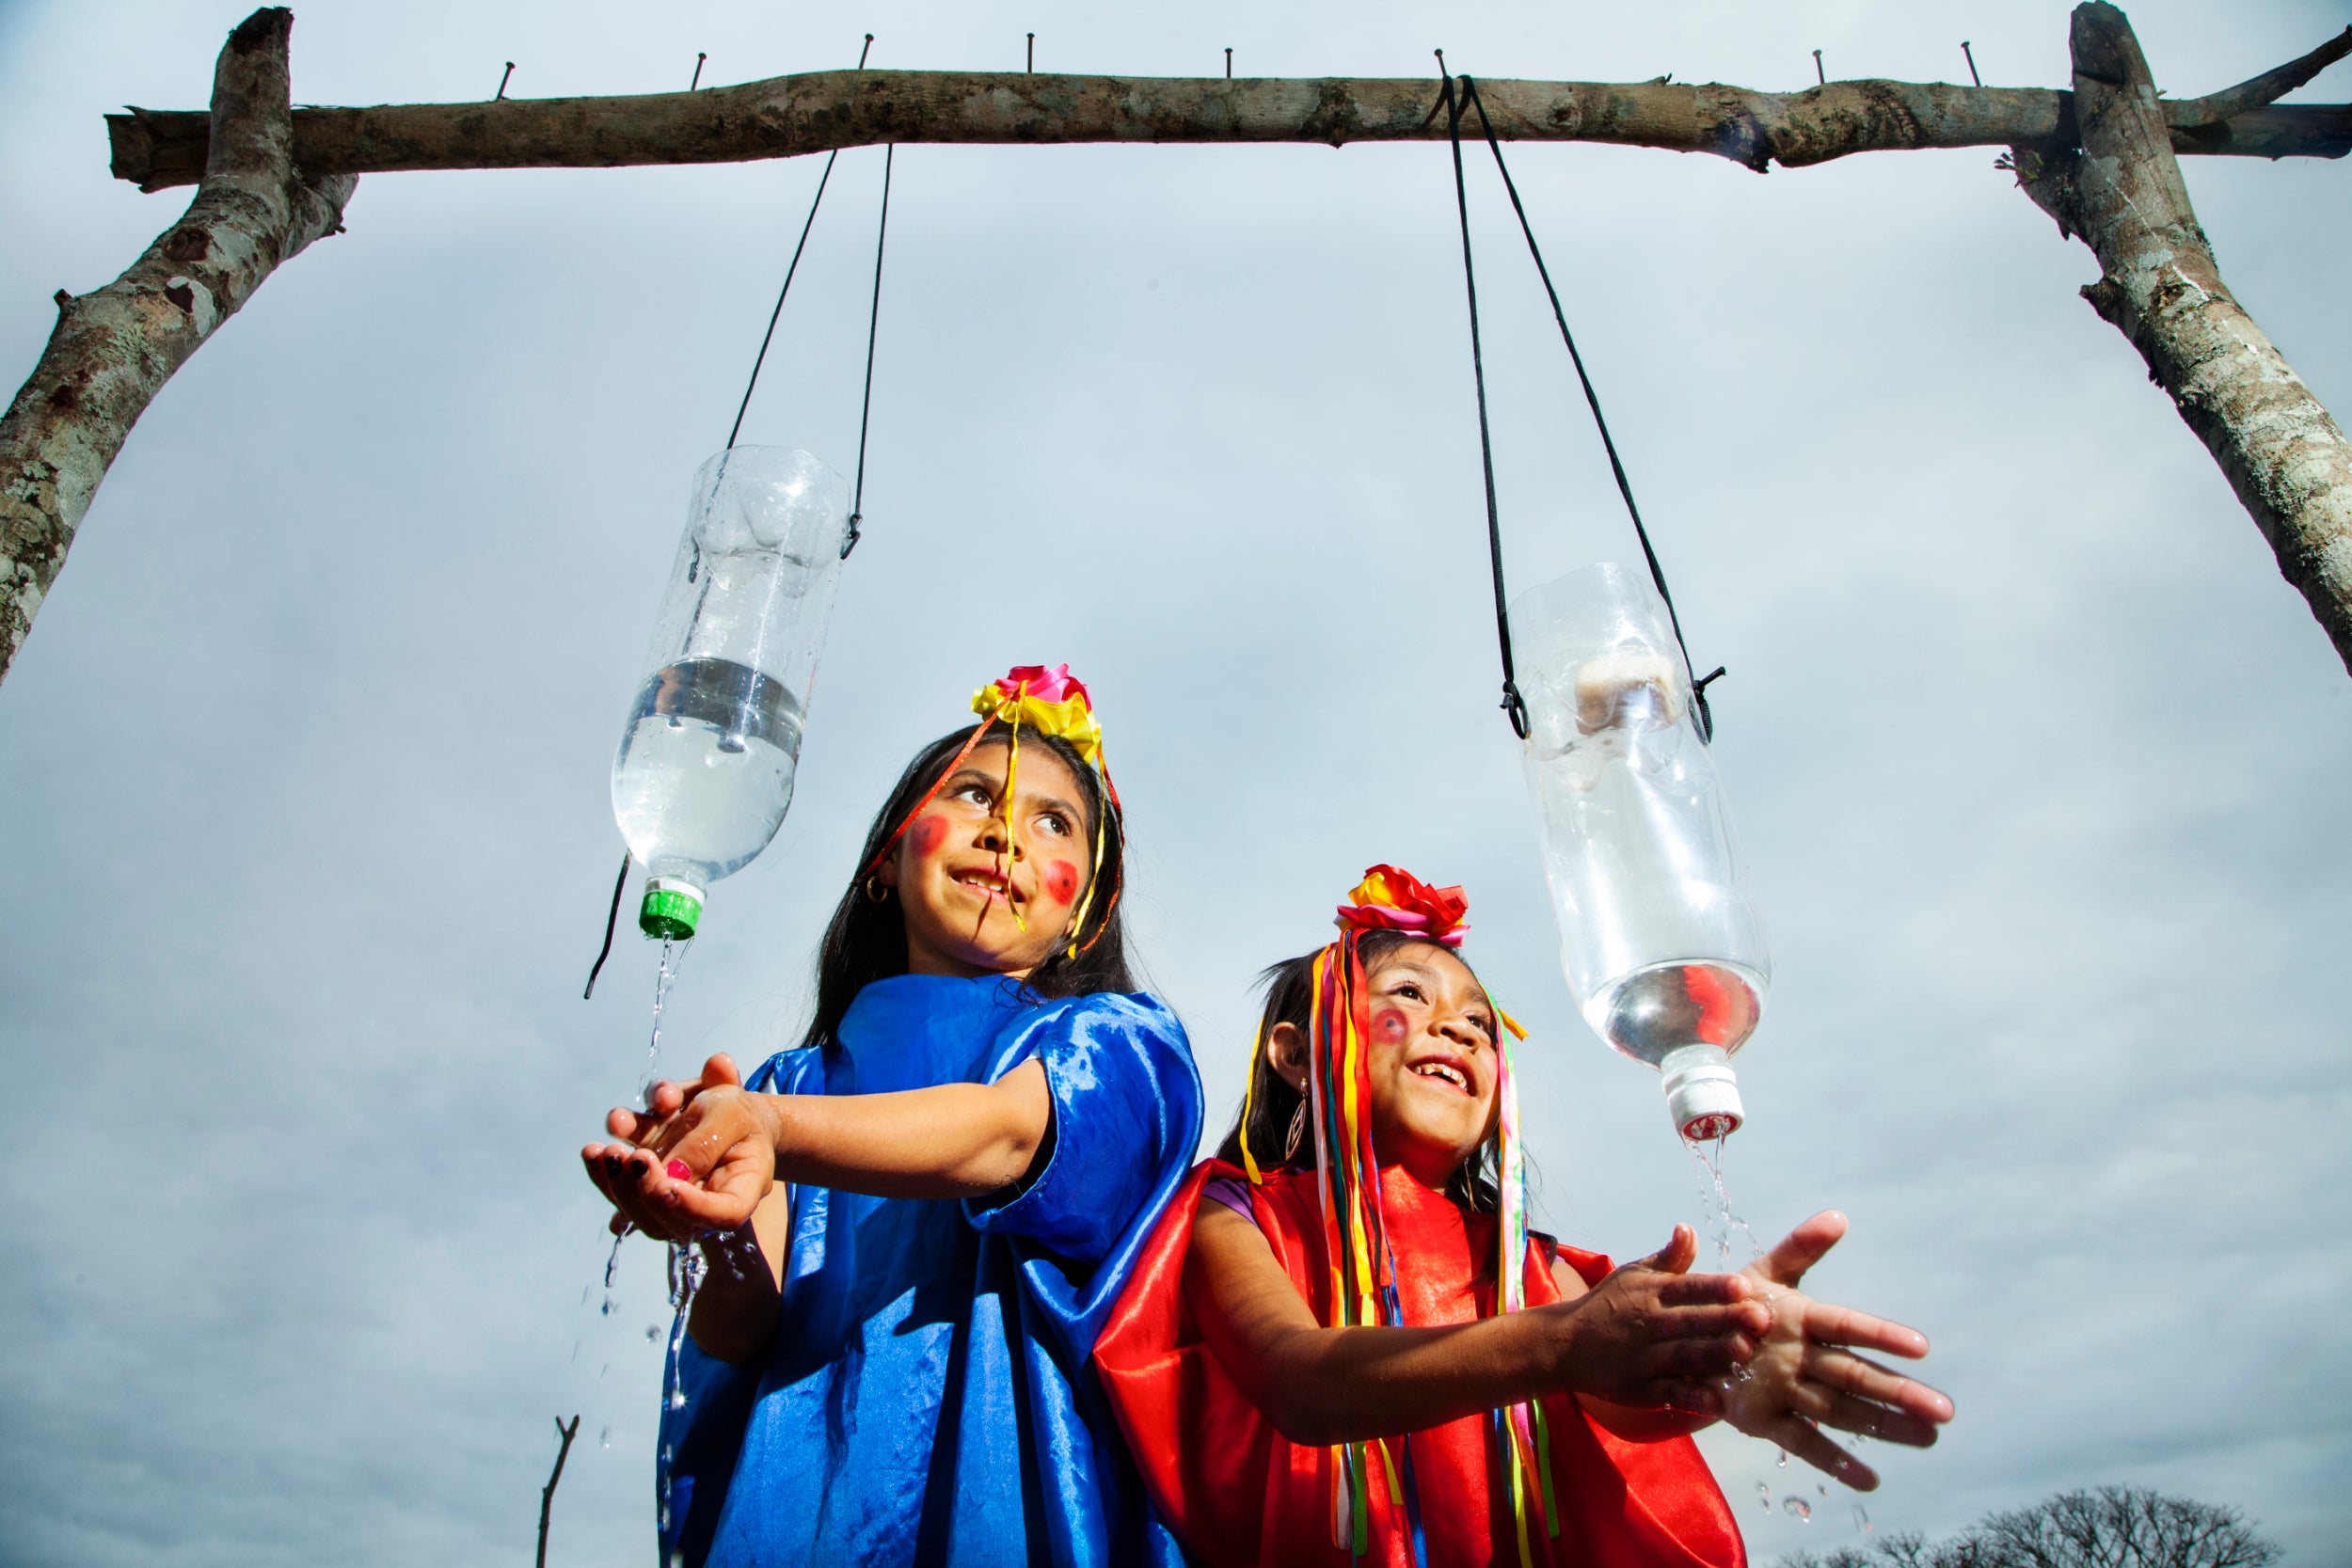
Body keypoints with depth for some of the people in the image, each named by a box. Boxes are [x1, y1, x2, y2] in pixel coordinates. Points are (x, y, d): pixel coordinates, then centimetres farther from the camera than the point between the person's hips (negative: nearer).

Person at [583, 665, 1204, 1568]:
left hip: (1000, 1489, -2)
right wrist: (732, 1238, -20)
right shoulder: (799, 1081, 10)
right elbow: (732, 1337, 1)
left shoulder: (1113, 1040, 4)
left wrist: (773, 1128, -30)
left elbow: (1008, 1130, -16)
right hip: (794, 1496, 3)